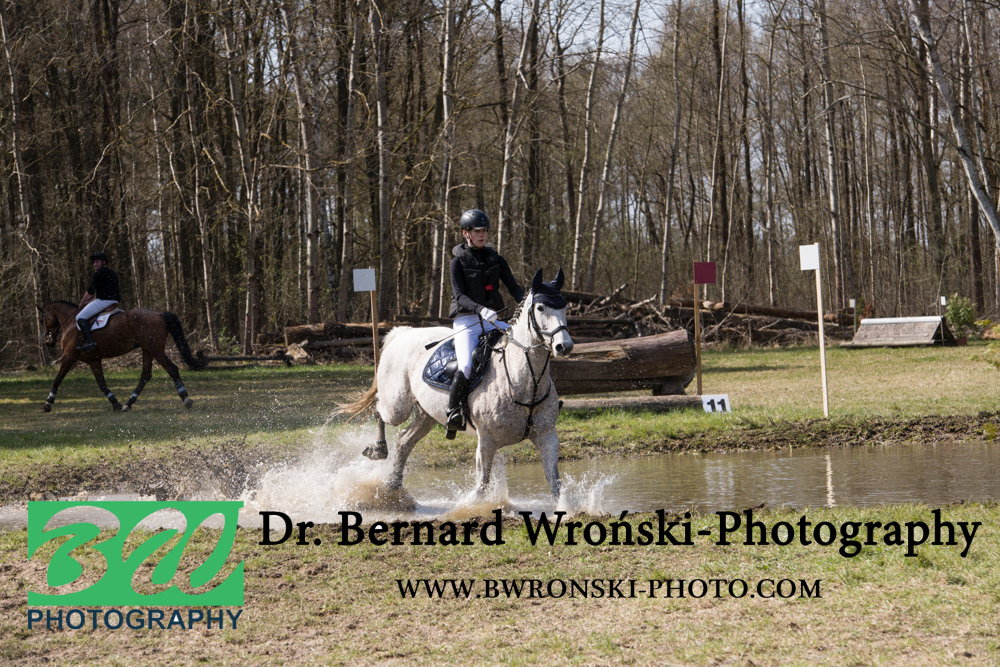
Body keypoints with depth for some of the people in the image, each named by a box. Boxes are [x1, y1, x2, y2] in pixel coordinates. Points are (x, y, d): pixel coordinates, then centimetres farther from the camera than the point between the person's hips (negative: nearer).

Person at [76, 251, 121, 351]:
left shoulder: (99, 273, -4)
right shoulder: (113, 274, 23)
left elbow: (90, 291, -5)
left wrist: (82, 303, 10)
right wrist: (89, 301, 24)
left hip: (103, 301, -10)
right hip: (114, 301, 10)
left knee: (80, 317, -12)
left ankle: (89, 341, -29)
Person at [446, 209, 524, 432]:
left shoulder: (495, 258, 11)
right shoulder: (458, 261, -2)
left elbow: (513, 286, 5)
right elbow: (460, 296, -13)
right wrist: (481, 310, -32)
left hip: (492, 320, 5)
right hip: (466, 321, -5)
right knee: (466, 368, -27)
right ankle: (453, 414, -10)